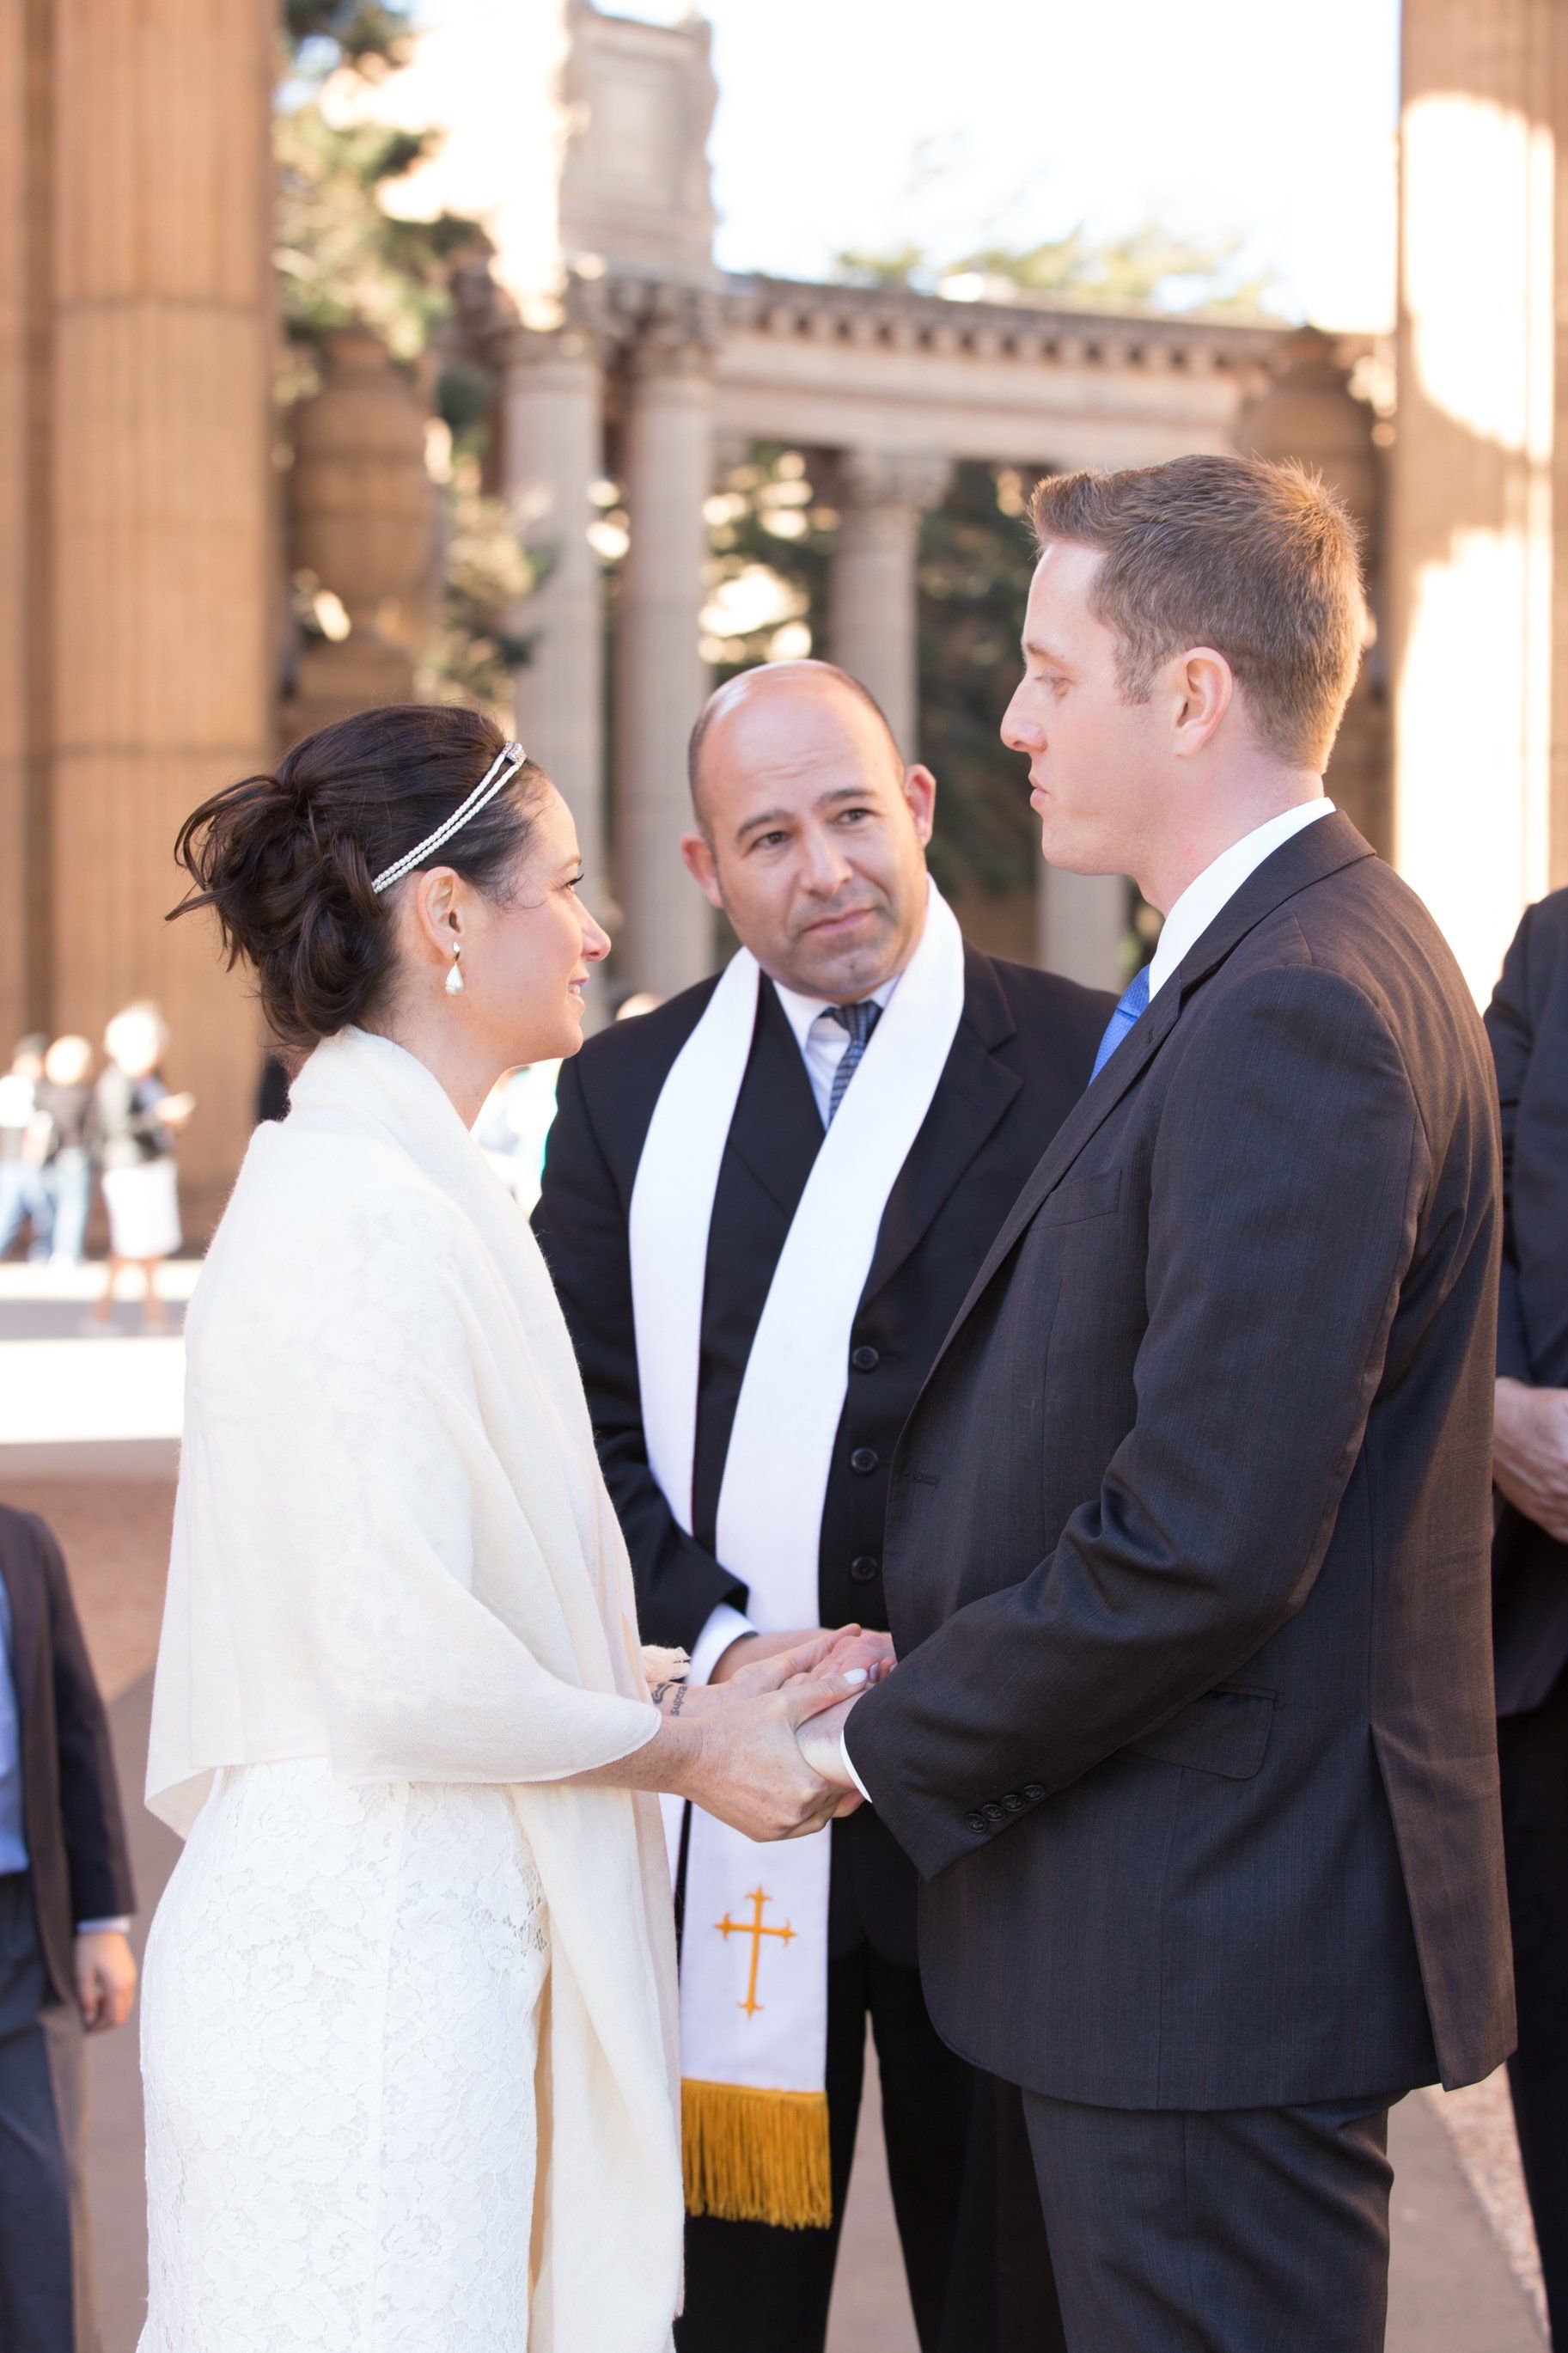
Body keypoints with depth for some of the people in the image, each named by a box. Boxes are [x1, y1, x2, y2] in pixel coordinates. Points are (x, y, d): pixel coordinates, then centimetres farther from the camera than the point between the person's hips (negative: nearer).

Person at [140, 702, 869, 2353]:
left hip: (418, 1944, 10)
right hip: (368, 1960, -10)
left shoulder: (384, 1184, 13)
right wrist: (689, 1744, -8)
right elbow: (408, 1675, -21)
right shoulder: (372, 1220, -17)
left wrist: (692, 1689, 10)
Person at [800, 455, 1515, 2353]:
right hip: (1199, 1922, 10)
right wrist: (914, 1664, 9)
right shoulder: (1293, 965, 12)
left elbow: (1205, 1547, -25)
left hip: (1218, 1941, -10)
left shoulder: (1295, 1015, -21)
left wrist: (891, 1745, -12)